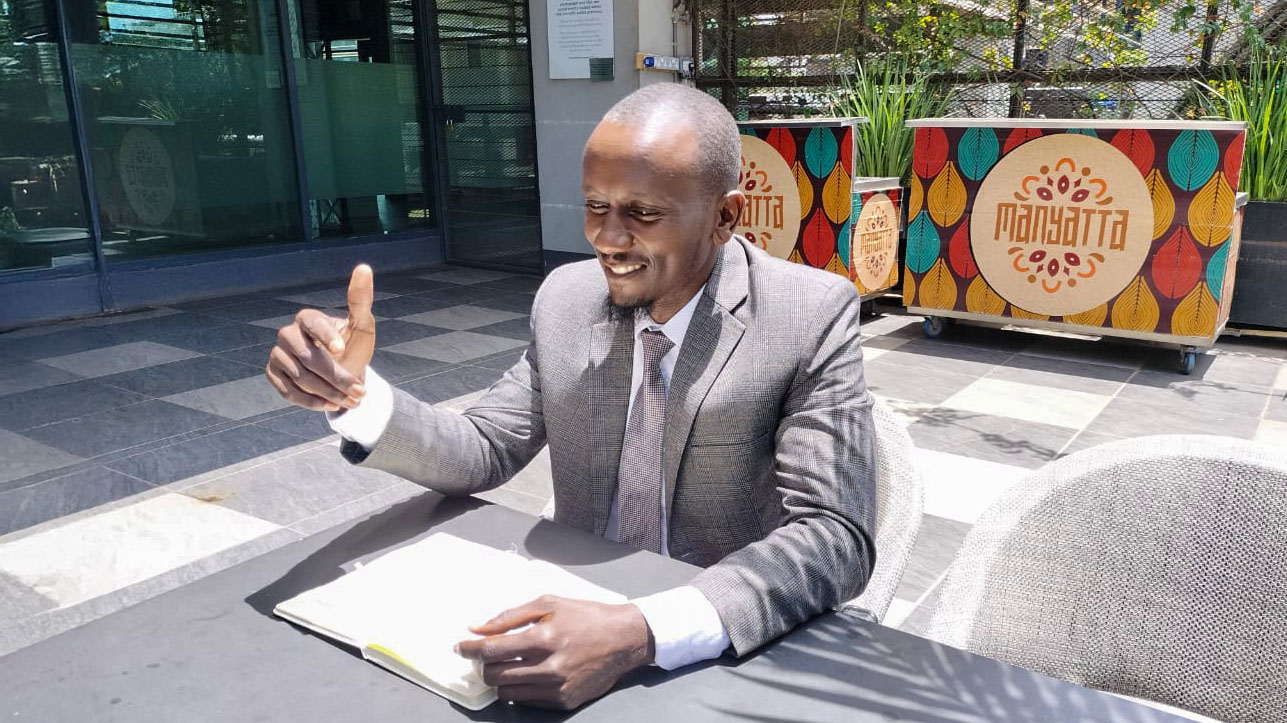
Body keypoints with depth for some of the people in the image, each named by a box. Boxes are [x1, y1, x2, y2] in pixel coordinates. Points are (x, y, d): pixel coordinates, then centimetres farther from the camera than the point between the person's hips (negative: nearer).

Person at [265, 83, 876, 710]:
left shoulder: (814, 316, -13)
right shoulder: (565, 297, 0)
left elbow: (837, 537, -20)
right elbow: (485, 453, 6)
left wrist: (641, 633, -33)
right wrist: (355, 394, -12)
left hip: (727, 655, -3)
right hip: (573, 617, 3)